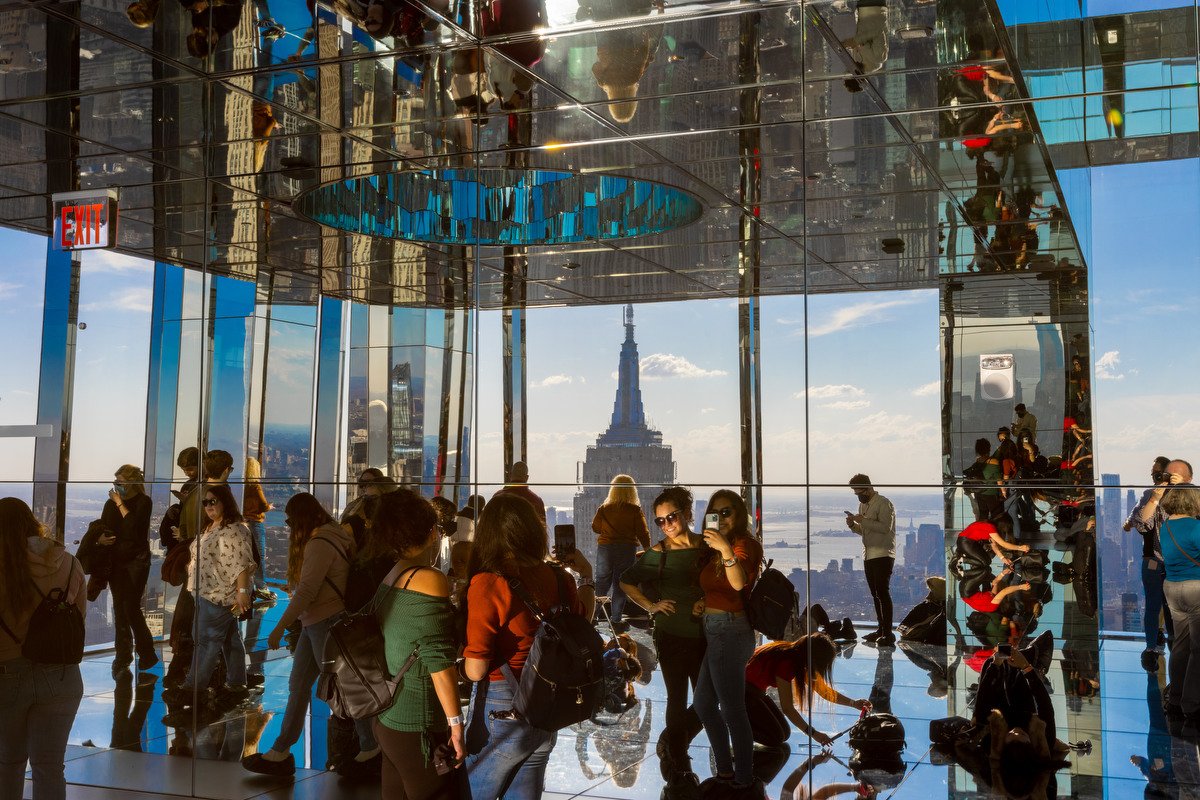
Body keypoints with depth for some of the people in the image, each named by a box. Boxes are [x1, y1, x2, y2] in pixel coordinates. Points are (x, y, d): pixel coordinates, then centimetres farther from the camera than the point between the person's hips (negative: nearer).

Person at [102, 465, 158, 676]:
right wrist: (100, 538, -11)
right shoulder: (111, 503, 9)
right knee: (119, 609, 7)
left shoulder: (143, 502, -5)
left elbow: (134, 526, -19)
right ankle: (123, 656, 14)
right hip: (116, 561, 5)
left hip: (136, 561, -5)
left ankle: (147, 653, 5)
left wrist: (120, 503, -14)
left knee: (131, 608, -9)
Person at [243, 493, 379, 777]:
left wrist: (280, 628, -19)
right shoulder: (333, 535, 11)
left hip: (327, 623, -10)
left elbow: (306, 591, -22)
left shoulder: (320, 544, -18)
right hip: (315, 623, 10)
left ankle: (370, 749, 12)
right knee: (298, 685, 12)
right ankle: (280, 752, 18)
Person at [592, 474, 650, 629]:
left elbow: (595, 527, 8)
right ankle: (616, 619, 6)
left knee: (602, 582, 13)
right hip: (627, 549, -1)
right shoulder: (635, 510, -9)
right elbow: (643, 533, -6)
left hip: (605, 548, 1)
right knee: (620, 584, 6)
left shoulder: (603, 508, -3)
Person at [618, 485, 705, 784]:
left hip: (704, 637, 3)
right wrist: (650, 605, -4)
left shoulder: (707, 546, -3)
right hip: (671, 636, -3)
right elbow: (626, 582, 6)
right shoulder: (657, 554, -7)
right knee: (678, 700, 5)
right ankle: (678, 762, 24)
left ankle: (670, 745, 35)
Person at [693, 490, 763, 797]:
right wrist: (704, 603, 6)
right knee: (703, 703, 17)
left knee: (732, 710, -6)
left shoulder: (745, 544, -10)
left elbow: (739, 583, -29)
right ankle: (725, 772, 29)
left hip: (729, 631, -10)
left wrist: (727, 551, -44)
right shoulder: (715, 549, 16)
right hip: (716, 630, 10)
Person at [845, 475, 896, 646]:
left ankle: (888, 633, -11)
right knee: (875, 594, 9)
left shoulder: (883, 503, -10)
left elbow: (885, 527, -20)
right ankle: (881, 629, 15)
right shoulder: (862, 505, 16)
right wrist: (853, 524, 2)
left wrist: (863, 520, -20)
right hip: (868, 554, 8)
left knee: (883, 592, -11)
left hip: (883, 554, -8)